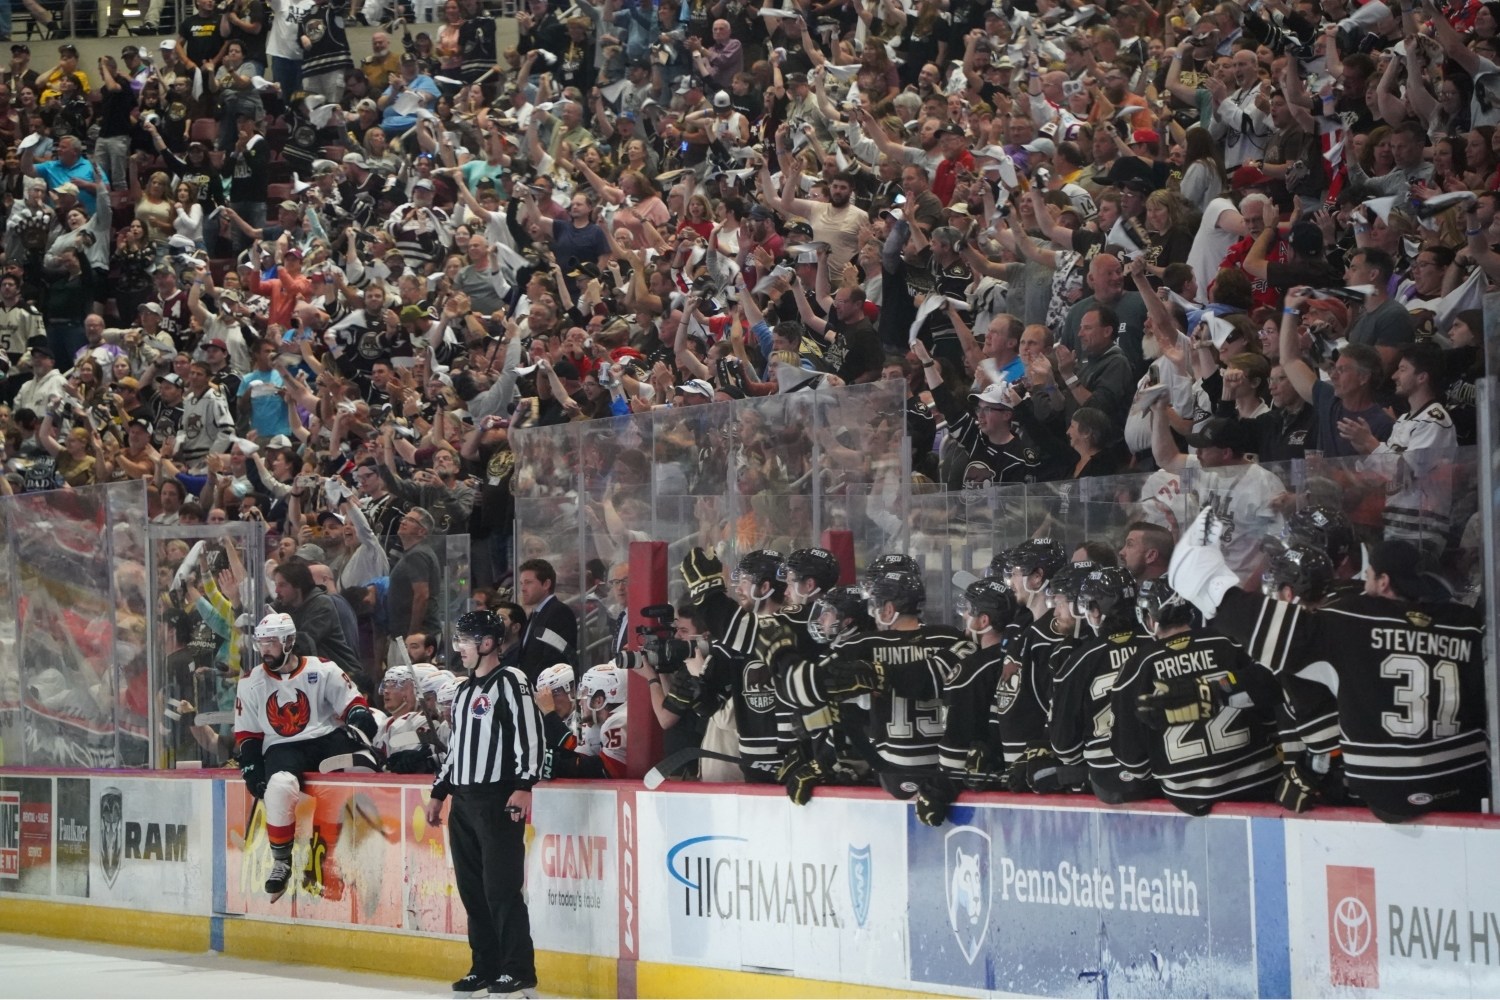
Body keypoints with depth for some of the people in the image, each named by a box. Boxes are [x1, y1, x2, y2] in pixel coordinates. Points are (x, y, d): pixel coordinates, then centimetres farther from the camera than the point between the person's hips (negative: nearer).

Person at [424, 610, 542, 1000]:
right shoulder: (464, 691, 20)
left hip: (499, 801, -9)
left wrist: (524, 785, -23)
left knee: (502, 887, -10)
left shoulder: (511, 682, -6)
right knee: (472, 889, 7)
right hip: (463, 802, 9)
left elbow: (530, 734, -14)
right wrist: (439, 792, 23)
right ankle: (485, 968, 13)